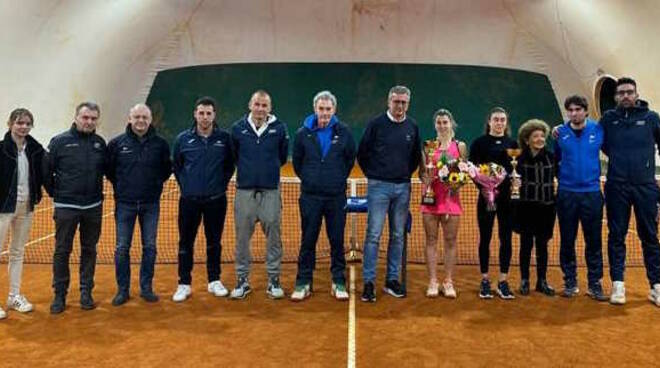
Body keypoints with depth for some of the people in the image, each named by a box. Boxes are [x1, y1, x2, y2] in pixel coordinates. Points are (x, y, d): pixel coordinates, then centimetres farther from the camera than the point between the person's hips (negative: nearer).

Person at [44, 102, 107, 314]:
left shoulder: (100, 143, 5)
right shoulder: (60, 142, -5)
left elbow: (107, 169, 15)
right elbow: (46, 171, 0)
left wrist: (98, 192, 10)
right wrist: (56, 193, 3)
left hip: (93, 207, 3)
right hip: (66, 207, -3)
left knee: (89, 251, 10)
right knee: (62, 251, 4)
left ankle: (86, 293, 20)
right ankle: (59, 294, 16)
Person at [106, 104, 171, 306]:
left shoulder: (160, 144, -1)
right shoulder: (117, 143, -2)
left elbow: (167, 169, 11)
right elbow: (109, 169, 8)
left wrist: (156, 183, 3)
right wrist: (120, 186, 6)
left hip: (151, 204, 1)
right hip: (125, 204, 0)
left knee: (149, 247, 7)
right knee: (122, 248, 4)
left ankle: (146, 287, 19)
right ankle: (122, 290, 16)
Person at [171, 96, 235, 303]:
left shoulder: (224, 138, -1)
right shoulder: (183, 139, -1)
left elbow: (230, 165, 9)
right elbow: (176, 166, 11)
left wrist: (222, 184, 1)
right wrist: (185, 185, 4)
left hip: (216, 200, 0)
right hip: (189, 200, 0)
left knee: (214, 242, 11)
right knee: (186, 243, 5)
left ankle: (214, 281, 25)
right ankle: (184, 284, 17)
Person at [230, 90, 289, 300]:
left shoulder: (279, 128, 0)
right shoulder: (238, 128, 2)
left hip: (271, 190, -1)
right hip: (244, 190, 1)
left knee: (273, 236, 2)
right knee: (242, 237, 6)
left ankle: (274, 280, 14)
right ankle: (242, 280, 18)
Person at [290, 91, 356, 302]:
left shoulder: (343, 132, 0)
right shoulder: (303, 133, 1)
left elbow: (350, 159, 12)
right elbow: (297, 161, 12)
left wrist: (339, 179, 10)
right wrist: (308, 179, 11)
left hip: (336, 196, 0)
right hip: (310, 196, 0)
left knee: (337, 240, 6)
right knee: (308, 241, 5)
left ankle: (339, 282, 17)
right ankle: (303, 282, 15)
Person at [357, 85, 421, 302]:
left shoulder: (412, 127, 8)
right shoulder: (376, 124, -3)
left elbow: (416, 156, 19)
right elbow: (362, 153, 3)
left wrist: (407, 174, 11)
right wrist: (372, 175, 3)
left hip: (403, 188, 4)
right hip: (379, 187, -4)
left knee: (398, 236, 8)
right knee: (373, 235, -5)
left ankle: (392, 280, 18)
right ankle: (369, 282, 2)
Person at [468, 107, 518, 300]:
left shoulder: (512, 143, 10)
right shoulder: (479, 142, 1)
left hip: (507, 196, 2)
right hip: (486, 196, -2)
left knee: (506, 239, 4)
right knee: (485, 238, 4)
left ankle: (503, 281, 14)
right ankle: (484, 280, 15)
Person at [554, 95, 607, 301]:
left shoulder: (598, 130, 0)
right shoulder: (560, 133, 1)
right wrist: (560, 176, 2)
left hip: (591, 193, 0)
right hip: (566, 194, 0)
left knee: (594, 241, 5)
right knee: (567, 241, 7)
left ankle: (595, 284, 16)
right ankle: (570, 282, 19)